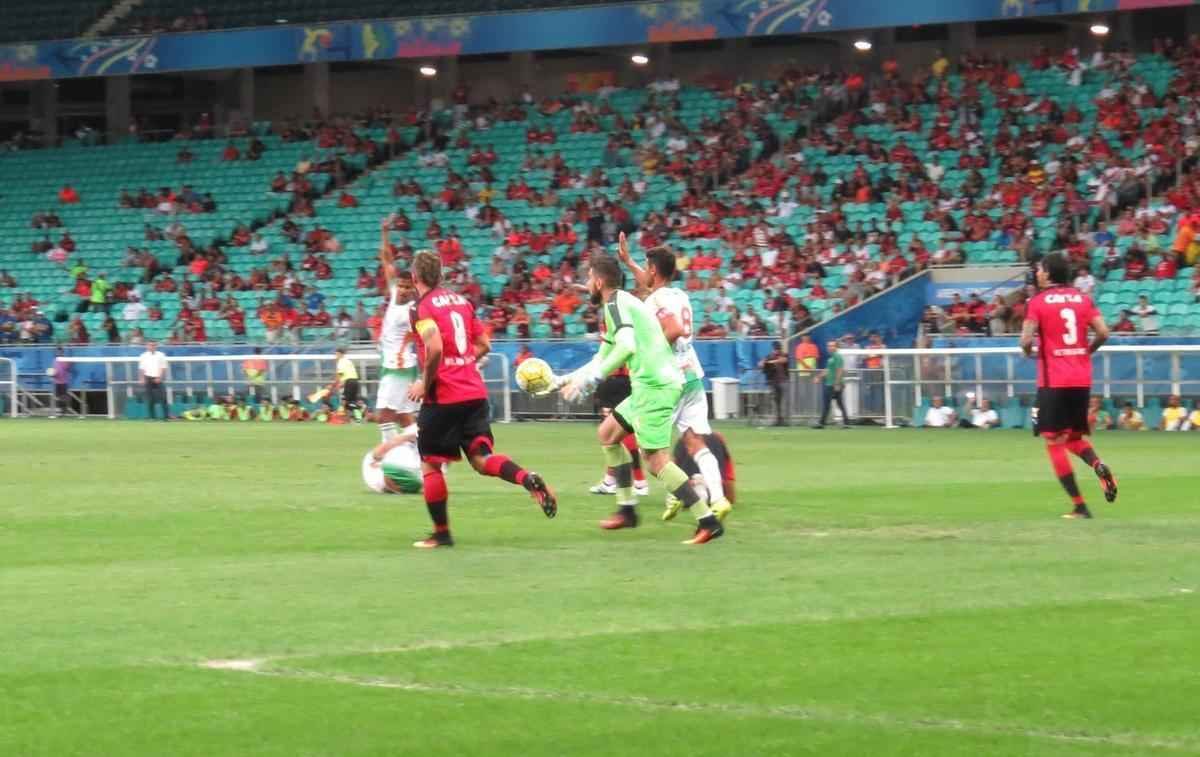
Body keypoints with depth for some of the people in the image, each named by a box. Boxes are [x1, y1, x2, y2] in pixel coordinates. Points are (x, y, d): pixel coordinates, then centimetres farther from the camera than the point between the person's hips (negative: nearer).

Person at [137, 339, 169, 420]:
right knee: (149, 399, 1)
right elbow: (141, 369, 7)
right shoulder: (143, 356, 7)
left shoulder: (161, 355, 4)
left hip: (158, 378, -1)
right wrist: (142, 378, -4)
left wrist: (159, 378, -9)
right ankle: (151, 416, 7)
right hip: (148, 378, 1)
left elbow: (163, 368, 2)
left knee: (163, 397, -9)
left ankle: (166, 415, -8)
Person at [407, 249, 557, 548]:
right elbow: (483, 344, 16)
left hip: (442, 397, -6)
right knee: (481, 458, 3)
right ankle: (527, 479, -25)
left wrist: (425, 383, -12)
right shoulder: (461, 301, 12)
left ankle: (441, 533, 11)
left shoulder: (422, 308, -10)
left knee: (430, 464, 8)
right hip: (475, 392, 6)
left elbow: (435, 348, -24)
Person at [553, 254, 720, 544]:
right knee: (607, 433, 21)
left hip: (654, 386, -10)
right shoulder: (624, 303, 23)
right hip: (653, 383, 10)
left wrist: (590, 378, -25)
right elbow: (603, 357, 31)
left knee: (655, 460, -12)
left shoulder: (616, 304, -8)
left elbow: (627, 347, -25)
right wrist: (567, 379, 32)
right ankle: (627, 509, 22)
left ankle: (708, 521, -15)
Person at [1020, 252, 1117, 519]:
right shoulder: (1083, 298, 8)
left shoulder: (1038, 302, -5)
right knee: (1074, 437, 20)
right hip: (1082, 379, 5)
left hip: (1053, 381, -5)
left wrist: (1029, 352, 8)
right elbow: (1103, 333, -1)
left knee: (1054, 442, 0)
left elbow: (1026, 341, -14)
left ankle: (1079, 506, -7)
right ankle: (1098, 465, -13)